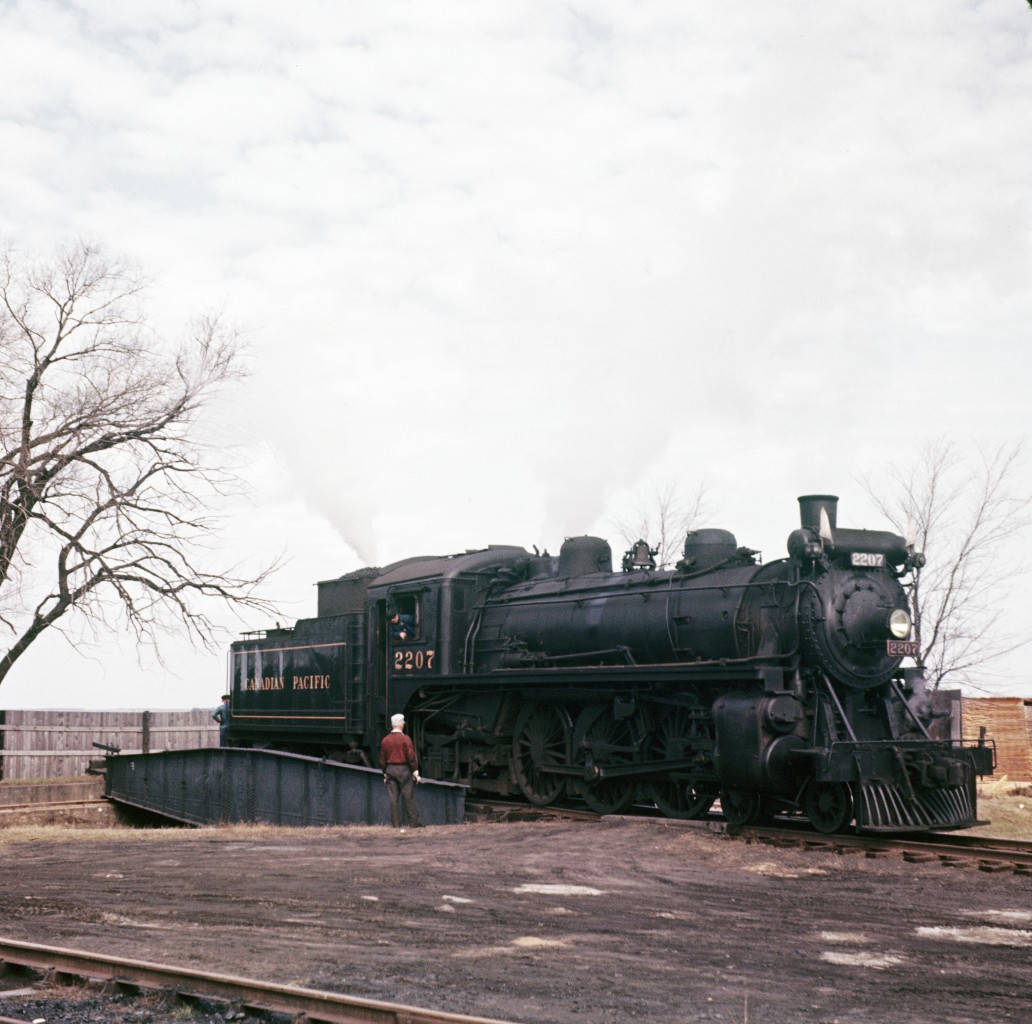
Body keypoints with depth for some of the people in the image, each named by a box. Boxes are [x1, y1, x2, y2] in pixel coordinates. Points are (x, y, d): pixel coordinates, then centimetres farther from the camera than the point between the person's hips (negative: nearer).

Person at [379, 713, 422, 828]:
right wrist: (415, 771, -6)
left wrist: (385, 773, 18)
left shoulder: (385, 740, 5)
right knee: (409, 797, 0)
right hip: (404, 770, -4)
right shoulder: (405, 739, -9)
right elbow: (411, 757, -11)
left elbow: (382, 759, 10)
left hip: (390, 770, 4)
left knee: (393, 798, 4)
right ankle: (414, 822, 0)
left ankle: (396, 823, 4)